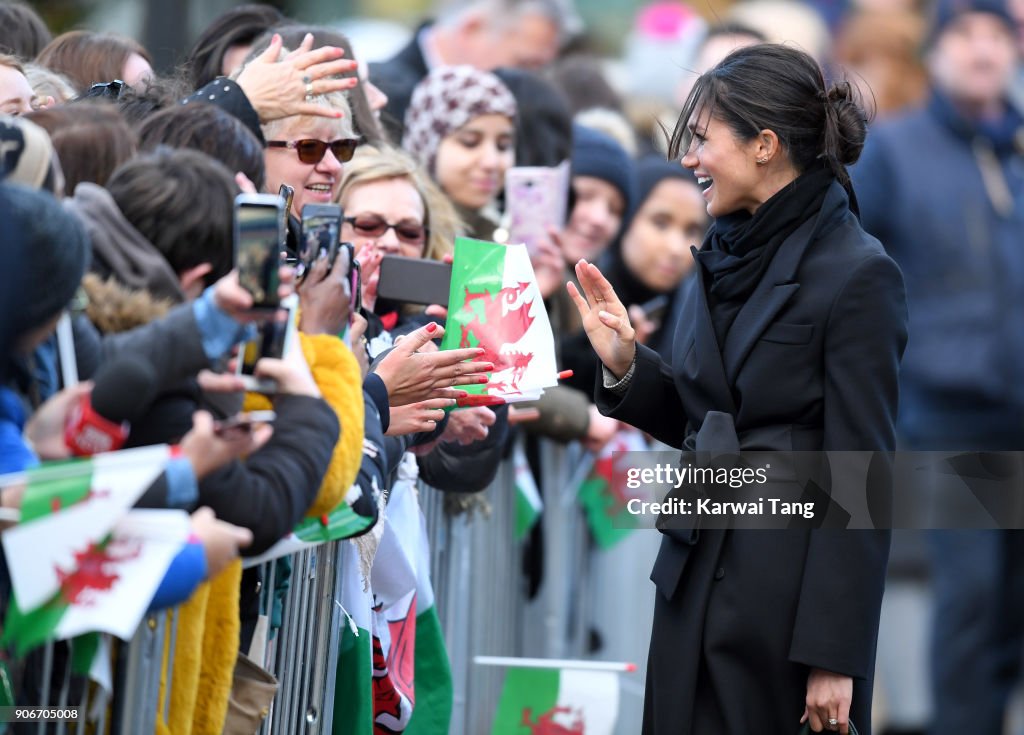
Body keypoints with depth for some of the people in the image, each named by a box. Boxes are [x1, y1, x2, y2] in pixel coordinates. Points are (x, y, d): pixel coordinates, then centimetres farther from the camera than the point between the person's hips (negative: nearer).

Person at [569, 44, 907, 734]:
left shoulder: (857, 274, -13)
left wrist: (834, 657, -16)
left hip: (788, 594, -7)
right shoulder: (727, 256, 10)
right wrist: (625, 362, 1)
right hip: (696, 577, 7)